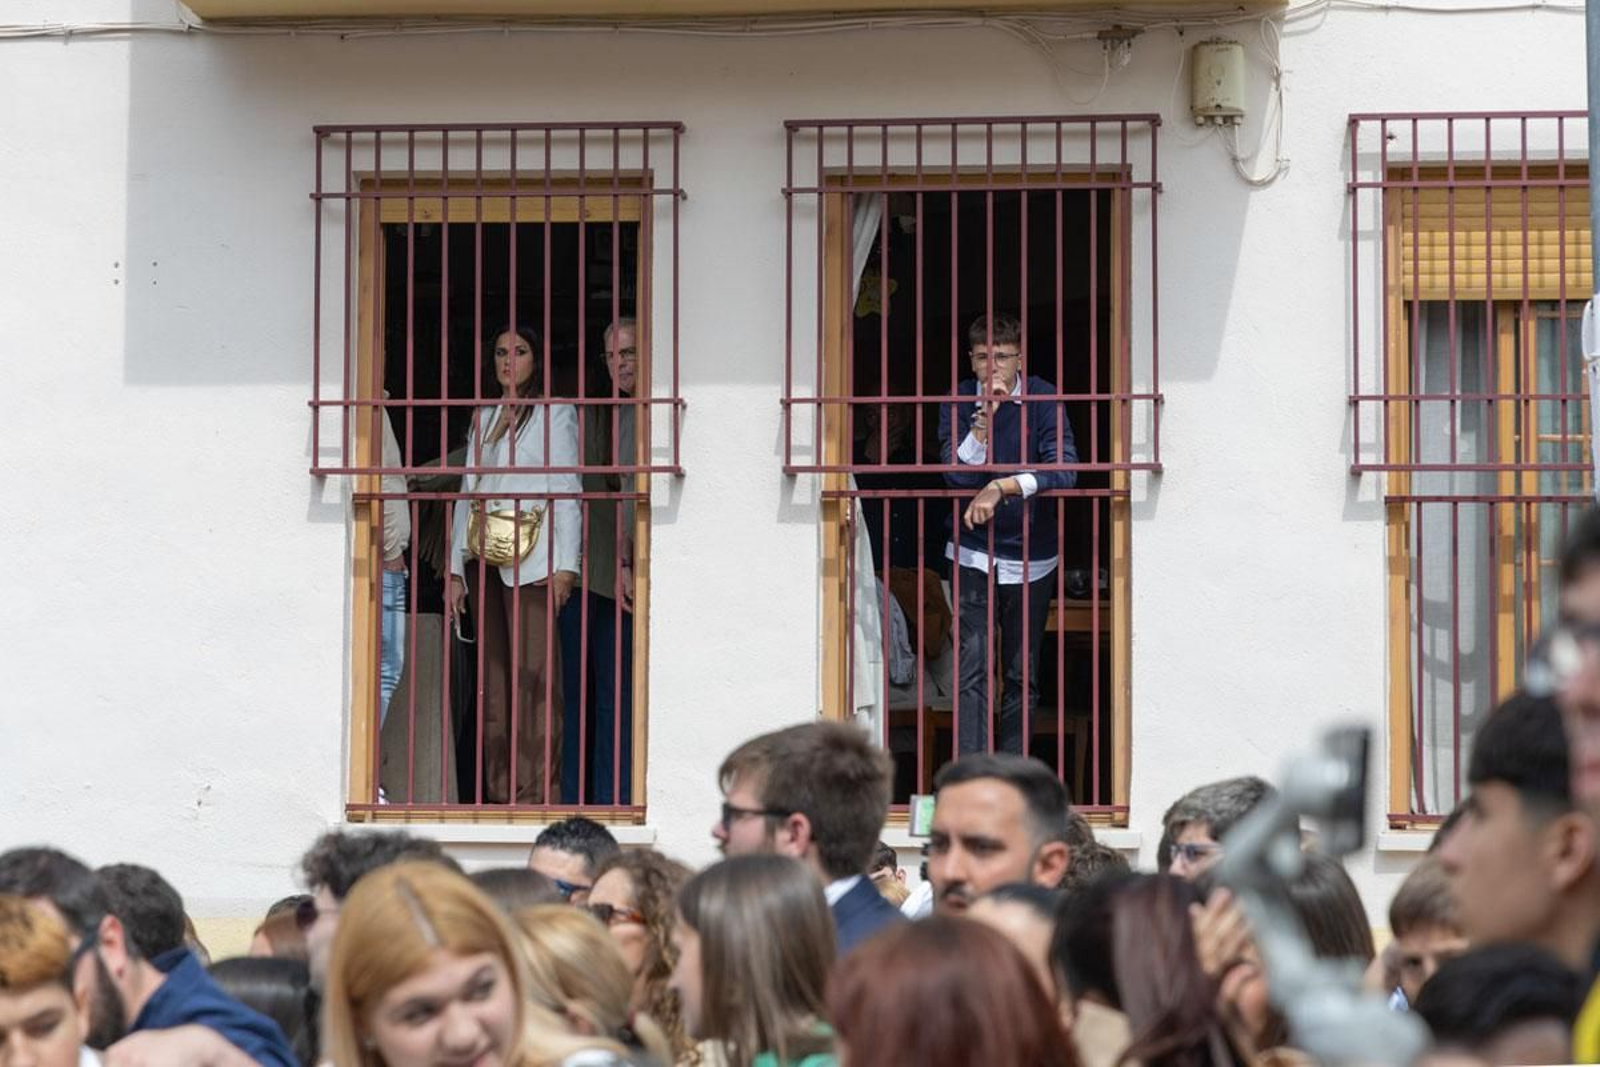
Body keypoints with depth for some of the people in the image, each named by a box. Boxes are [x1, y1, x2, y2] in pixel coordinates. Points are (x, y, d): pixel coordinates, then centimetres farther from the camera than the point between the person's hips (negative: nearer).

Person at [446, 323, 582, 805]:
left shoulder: (554, 413, 4)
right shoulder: (483, 417, 21)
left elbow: (566, 489, -2)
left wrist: (565, 565, -12)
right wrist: (456, 571, 14)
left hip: (531, 560, -6)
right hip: (484, 558, 6)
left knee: (534, 674, -11)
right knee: (493, 678, 3)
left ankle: (536, 792, -15)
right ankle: (499, 792, 2)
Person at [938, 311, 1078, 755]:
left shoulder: (1043, 401, -7)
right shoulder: (959, 401, -3)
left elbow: (1063, 471, -19)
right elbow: (956, 473, -13)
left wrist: (1001, 488, -28)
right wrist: (984, 419, -24)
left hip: (1030, 555, 0)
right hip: (973, 554, 0)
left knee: (1021, 676, 8)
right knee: (971, 671, -12)